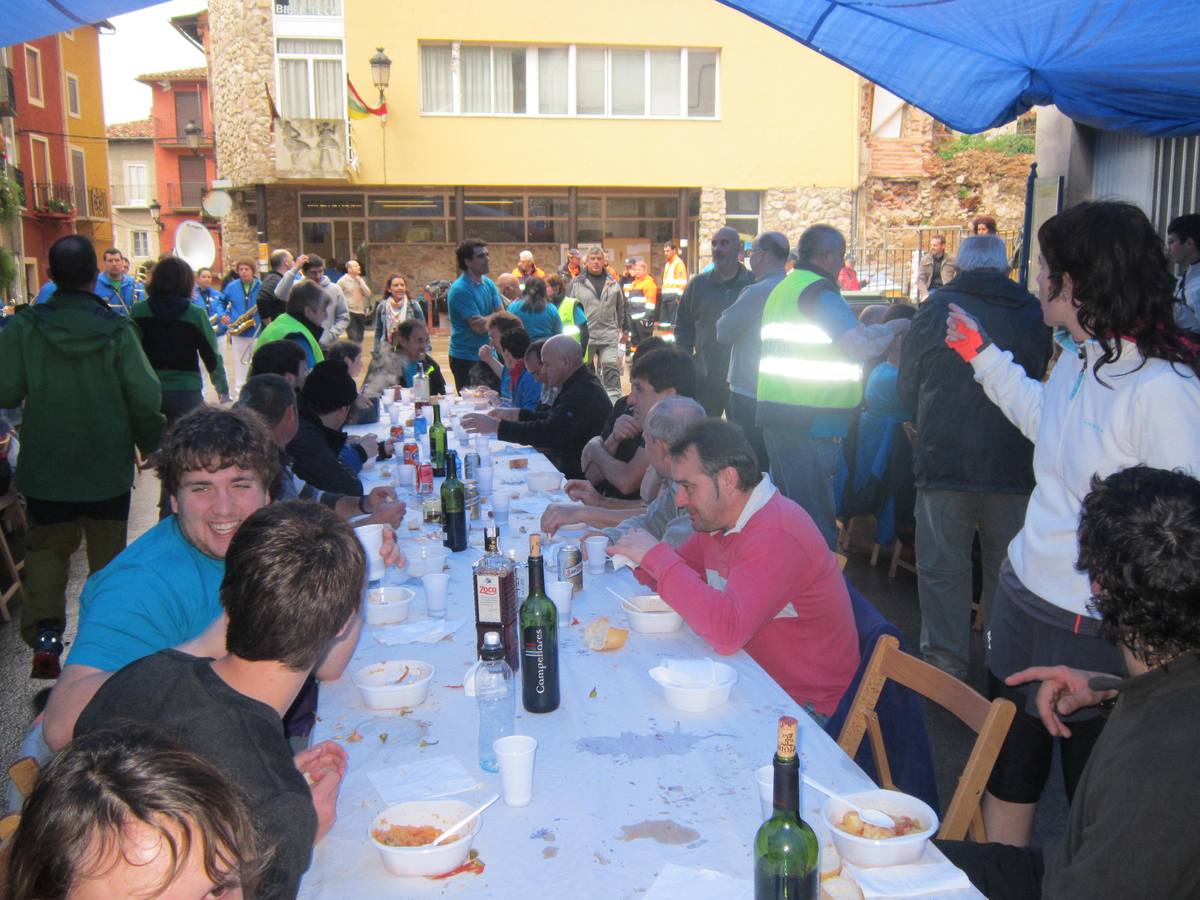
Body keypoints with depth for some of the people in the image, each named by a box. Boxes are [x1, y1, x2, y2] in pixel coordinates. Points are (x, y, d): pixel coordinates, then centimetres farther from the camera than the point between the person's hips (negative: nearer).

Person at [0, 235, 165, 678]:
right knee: (108, 551, 14)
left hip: (44, 466, 1)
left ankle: (43, 633, 0)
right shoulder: (117, 330, -13)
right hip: (108, 466, 0)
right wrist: (154, 446, 4)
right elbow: (146, 399, -12)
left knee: (47, 547, 16)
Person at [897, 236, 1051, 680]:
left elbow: (906, 385, 5)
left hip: (944, 460, -2)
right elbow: (1043, 384, 12)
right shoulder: (1034, 314, 2)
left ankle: (946, 661, 12)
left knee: (942, 565, 7)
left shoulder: (936, 309, -3)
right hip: (1015, 464, 2)